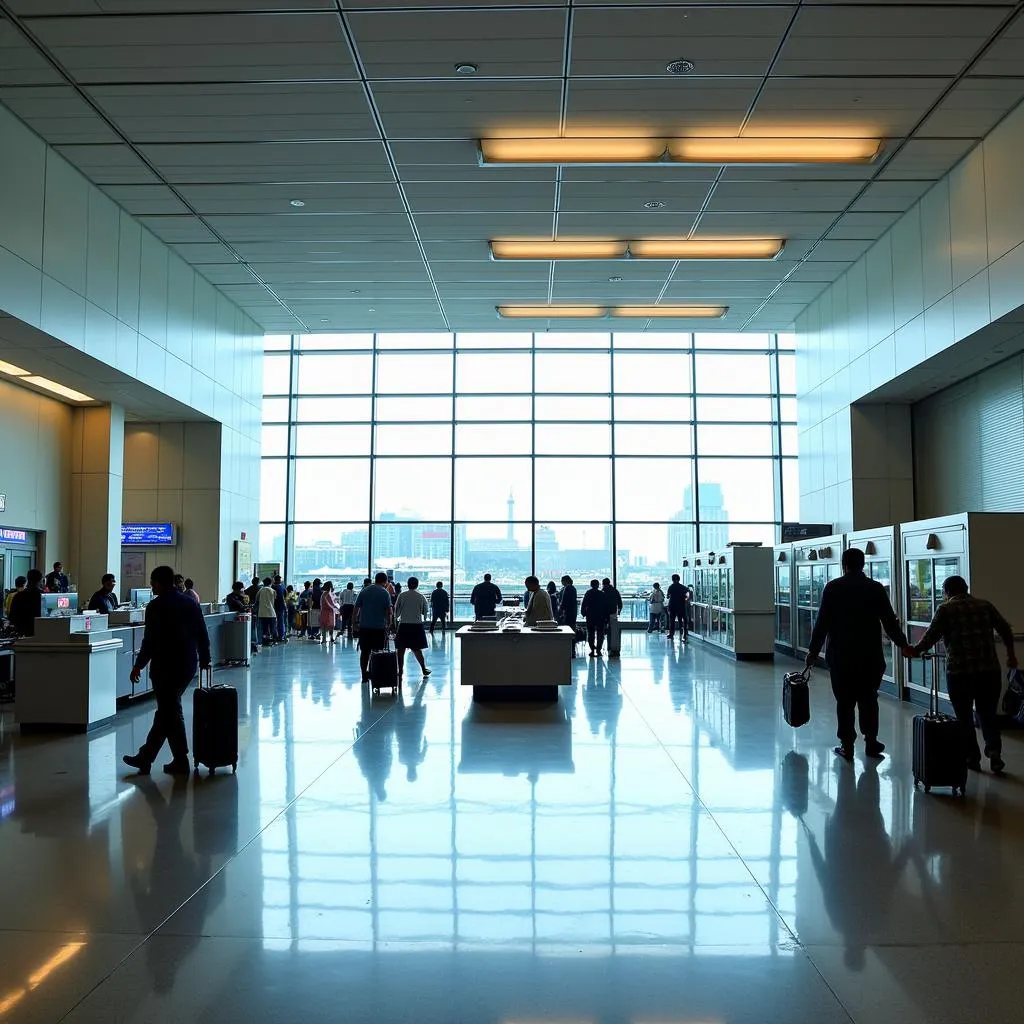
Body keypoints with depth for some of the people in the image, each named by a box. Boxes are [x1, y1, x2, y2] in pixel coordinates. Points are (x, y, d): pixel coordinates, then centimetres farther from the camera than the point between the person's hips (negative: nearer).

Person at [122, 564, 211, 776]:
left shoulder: (156, 606, -11)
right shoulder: (191, 603, 7)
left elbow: (150, 640, -14)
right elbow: (203, 635, 10)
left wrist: (139, 665, -5)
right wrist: (204, 659, 18)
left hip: (166, 666, -7)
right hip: (188, 665, 7)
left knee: (170, 712, 2)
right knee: (167, 710, 14)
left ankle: (181, 762, 5)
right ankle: (145, 757, 24)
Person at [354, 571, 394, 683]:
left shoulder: (364, 591, 7)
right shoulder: (385, 593, -3)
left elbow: (356, 610, 5)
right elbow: (388, 612, -7)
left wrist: (354, 623, 12)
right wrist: (388, 624, 3)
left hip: (364, 626, 3)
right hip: (379, 627, -3)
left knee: (364, 652, 8)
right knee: (377, 652, 4)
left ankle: (364, 675, 9)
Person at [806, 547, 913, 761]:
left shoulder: (832, 588, -5)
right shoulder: (876, 588, -1)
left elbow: (822, 622, -5)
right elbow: (890, 622, 1)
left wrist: (813, 650, 2)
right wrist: (904, 645, 14)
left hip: (840, 655, -1)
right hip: (870, 655, 2)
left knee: (844, 701, 5)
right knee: (868, 698, 13)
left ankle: (847, 745, 7)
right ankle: (871, 743, 16)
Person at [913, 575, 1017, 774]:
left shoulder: (945, 609, 0)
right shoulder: (985, 605, 10)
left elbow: (931, 636, -4)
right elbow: (1005, 630, 13)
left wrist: (915, 650, 12)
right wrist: (1011, 653, 27)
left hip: (959, 670, -3)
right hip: (989, 668, 3)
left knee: (964, 716, 10)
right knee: (988, 712, 15)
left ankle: (972, 758, 12)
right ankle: (994, 750, -4)